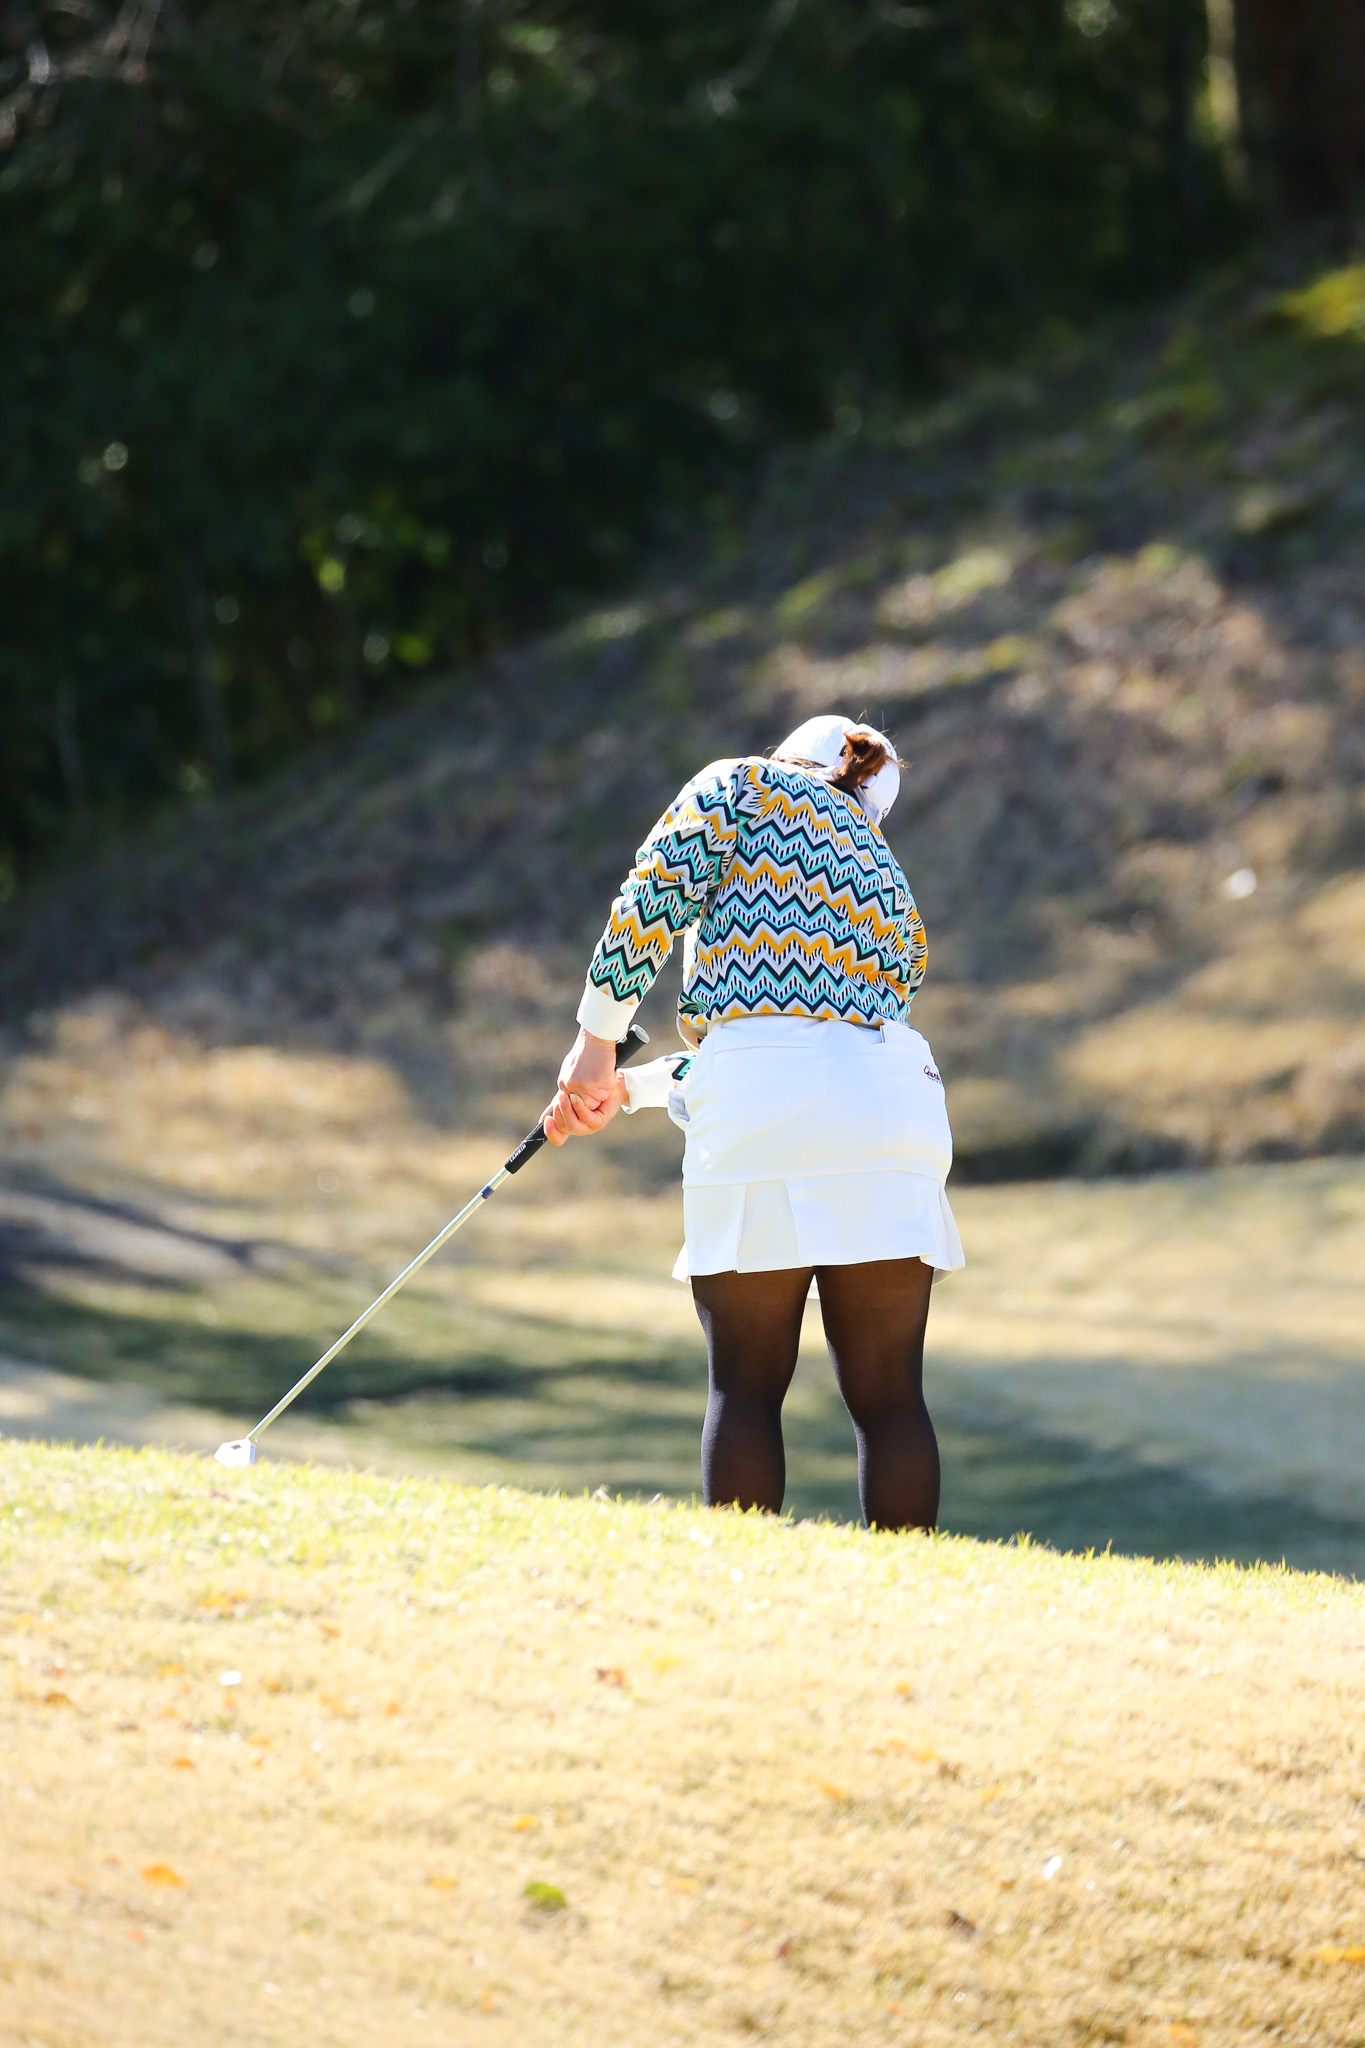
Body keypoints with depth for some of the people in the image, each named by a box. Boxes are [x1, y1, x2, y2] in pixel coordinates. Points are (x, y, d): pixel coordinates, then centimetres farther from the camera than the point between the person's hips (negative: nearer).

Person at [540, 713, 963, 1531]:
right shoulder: (894, 891, 29)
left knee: (747, 1387, 2)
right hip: (892, 1095, 4)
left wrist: (598, 1042, 7)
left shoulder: (749, 786, 14)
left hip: (760, 1107, -4)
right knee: (890, 1394, 4)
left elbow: (653, 894, 0)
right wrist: (629, 1090, 32)